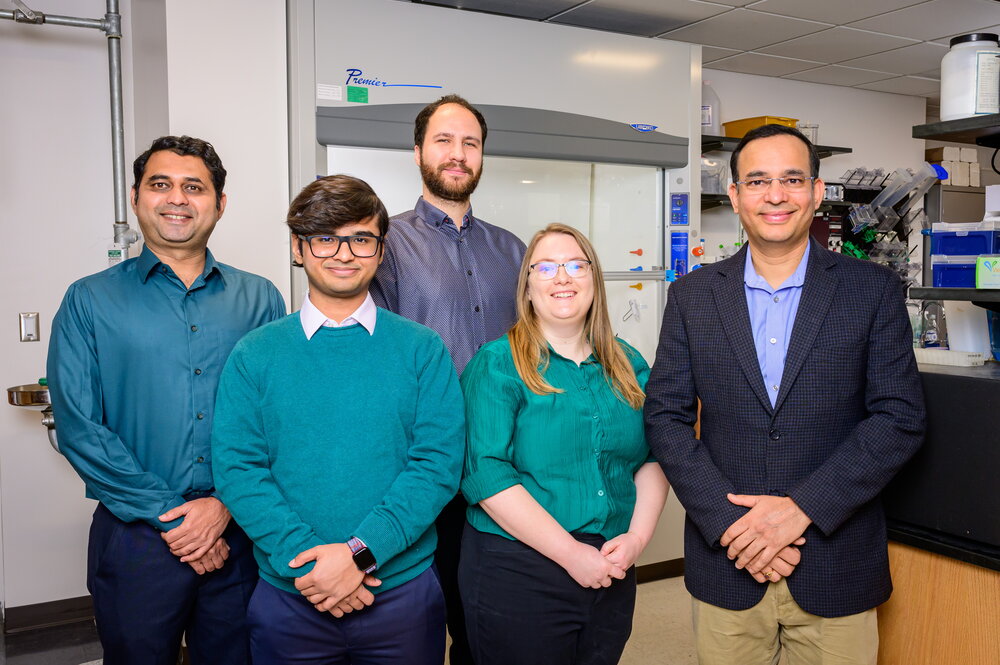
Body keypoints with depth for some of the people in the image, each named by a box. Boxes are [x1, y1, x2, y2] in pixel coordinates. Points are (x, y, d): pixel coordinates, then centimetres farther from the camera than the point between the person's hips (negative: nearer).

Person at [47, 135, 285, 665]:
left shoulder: (260, 299, 4)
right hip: (134, 537, -1)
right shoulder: (89, 301, 1)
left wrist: (226, 503, -12)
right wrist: (168, 517, -11)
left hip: (239, 530, 1)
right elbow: (79, 428, -6)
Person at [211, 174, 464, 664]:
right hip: (288, 597, 1)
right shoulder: (253, 356, 1)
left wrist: (359, 552, -18)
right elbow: (237, 470, -6)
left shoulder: (423, 349, -1)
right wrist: (306, 559, -17)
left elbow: (438, 463, -9)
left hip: (404, 592, 0)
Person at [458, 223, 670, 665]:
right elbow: (486, 474, -17)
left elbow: (653, 459, 6)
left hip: (612, 575, 5)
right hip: (516, 575, -4)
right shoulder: (496, 365, -8)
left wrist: (637, 536, -10)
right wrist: (571, 553, -19)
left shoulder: (628, 365, 8)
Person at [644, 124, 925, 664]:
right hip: (725, 561, 1)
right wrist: (728, 520, -12)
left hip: (835, 567, 0)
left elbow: (901, 417, -5)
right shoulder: (692, 295, 2)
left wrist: (802, 508, -15)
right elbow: (665, 416, -1)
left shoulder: (873, 290, -1)